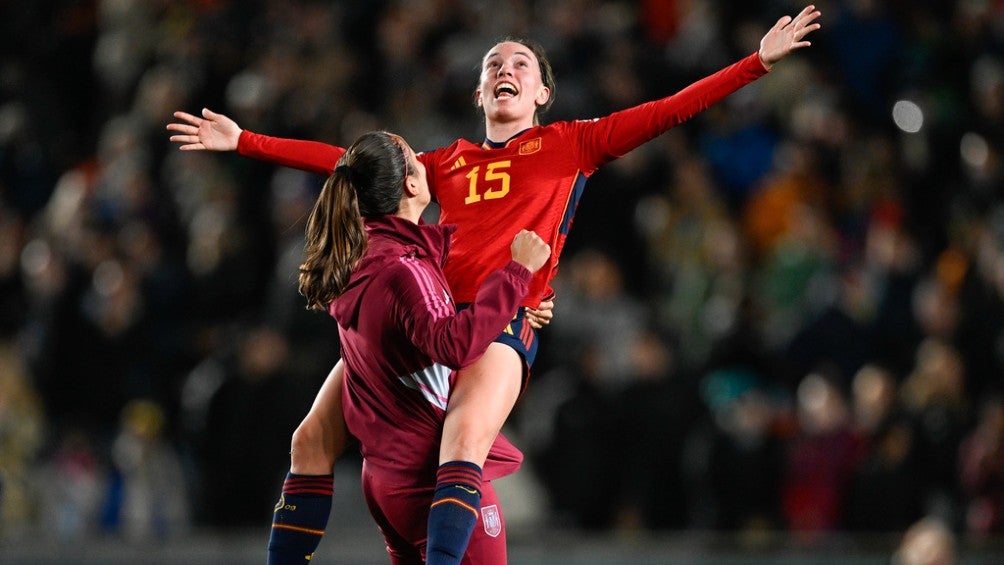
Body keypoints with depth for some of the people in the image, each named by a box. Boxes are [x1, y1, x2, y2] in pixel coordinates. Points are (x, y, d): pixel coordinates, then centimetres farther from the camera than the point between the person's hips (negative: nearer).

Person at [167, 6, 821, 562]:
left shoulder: (571, 144, 16)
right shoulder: (447, 163, 25)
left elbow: (668, 111, 11)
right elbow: (344, 162, 27)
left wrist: (759, 61, 4)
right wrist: (243, 141, 27)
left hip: (503, 322, -5)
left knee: (464, 444, -33)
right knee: (313, 439, -4)